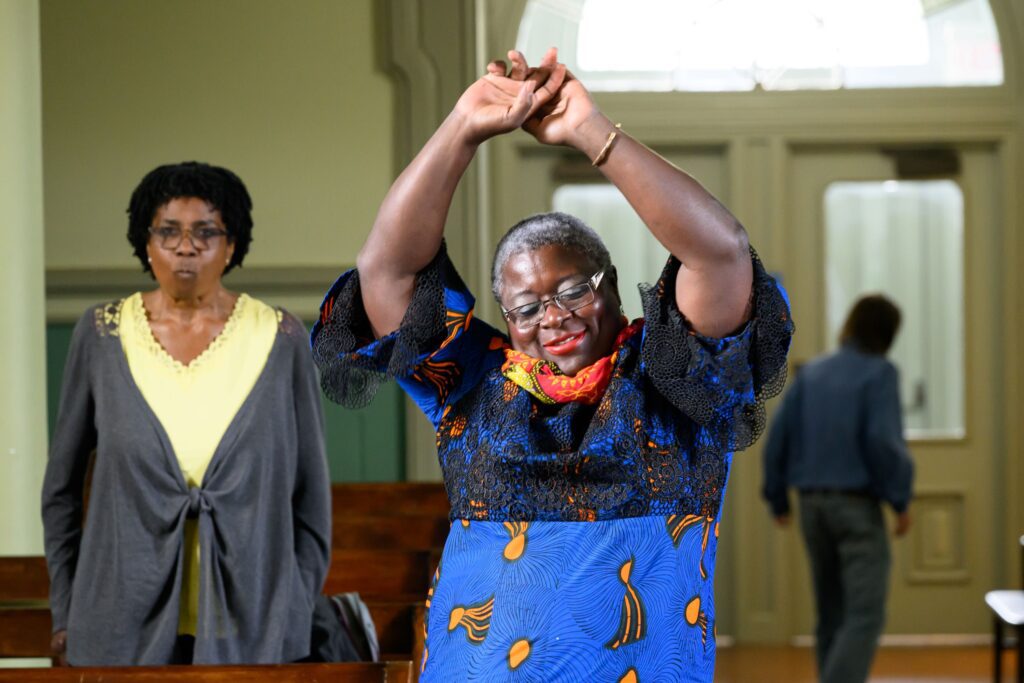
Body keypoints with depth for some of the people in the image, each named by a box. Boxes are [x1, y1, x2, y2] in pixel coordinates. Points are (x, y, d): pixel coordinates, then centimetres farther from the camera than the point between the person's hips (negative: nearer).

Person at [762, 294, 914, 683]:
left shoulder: (811, 373, 8)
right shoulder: (879, 373, -8)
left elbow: (778, 436, 6)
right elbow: (883, 441, -18)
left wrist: (778, 499, 15)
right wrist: (901, 500, -9)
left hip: (813, 503, 6)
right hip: (857, 504, -6)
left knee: (832, 612, 15)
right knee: (865, 616, -10)